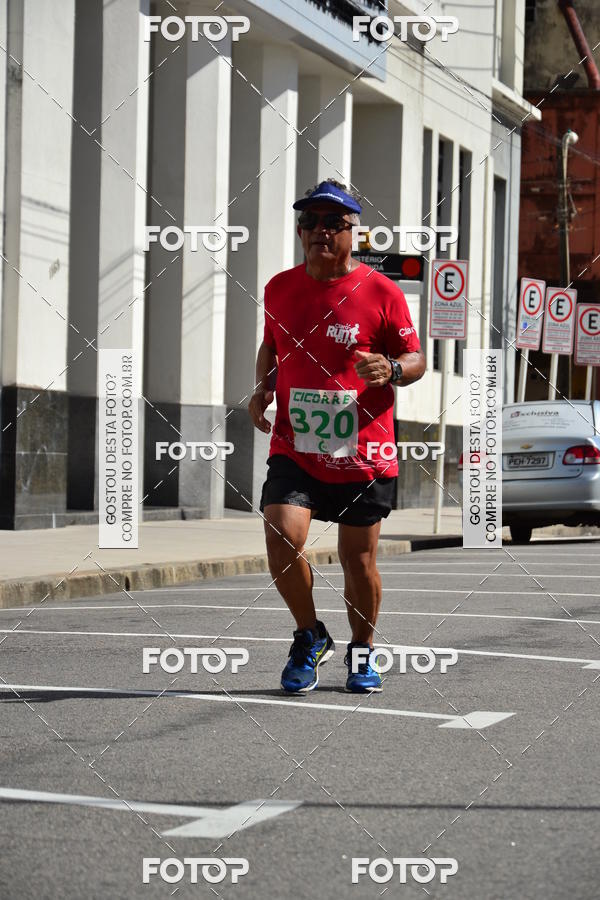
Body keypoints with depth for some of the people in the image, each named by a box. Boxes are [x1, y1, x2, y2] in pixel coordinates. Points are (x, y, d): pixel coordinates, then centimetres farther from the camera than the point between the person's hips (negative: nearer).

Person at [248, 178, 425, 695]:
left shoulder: (381, 292, -3)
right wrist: (262, 389, 6)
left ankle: (362, 653, 31)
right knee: (282, 539, -17)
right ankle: (310, 637, 8)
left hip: (363, 454, -2)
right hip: (294, 448, 2)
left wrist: (391, 369, -21)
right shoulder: (280, 288, 7)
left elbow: (416, 359, 1)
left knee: (359, 560, 6)